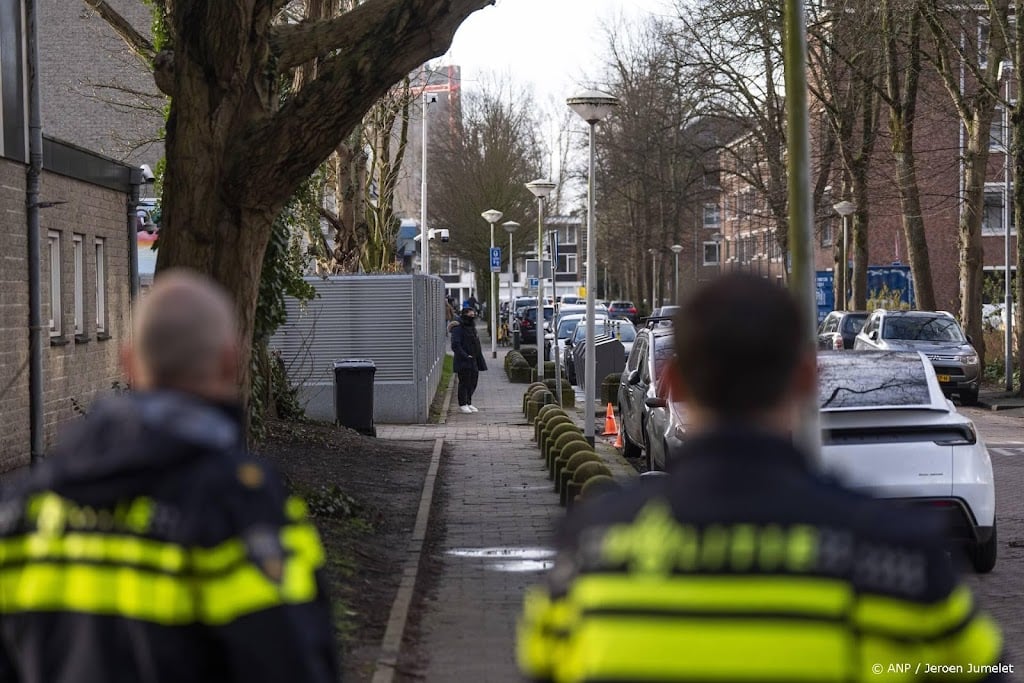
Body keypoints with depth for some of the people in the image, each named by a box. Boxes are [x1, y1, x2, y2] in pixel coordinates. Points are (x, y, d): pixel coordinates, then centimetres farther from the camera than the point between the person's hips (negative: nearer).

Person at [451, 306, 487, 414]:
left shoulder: (472, 327, 17)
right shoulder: (458, 328, -11)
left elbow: (477, 346, 22)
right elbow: (455, 345, -19)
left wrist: (480, 362, 17)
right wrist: (465, 356, -24)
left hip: (473, 362, 8)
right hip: (463, 362, -8)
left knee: (472, 383, 10)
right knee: (464, 383, -4)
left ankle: (468, 403, 20)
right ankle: (462, 405, 4)